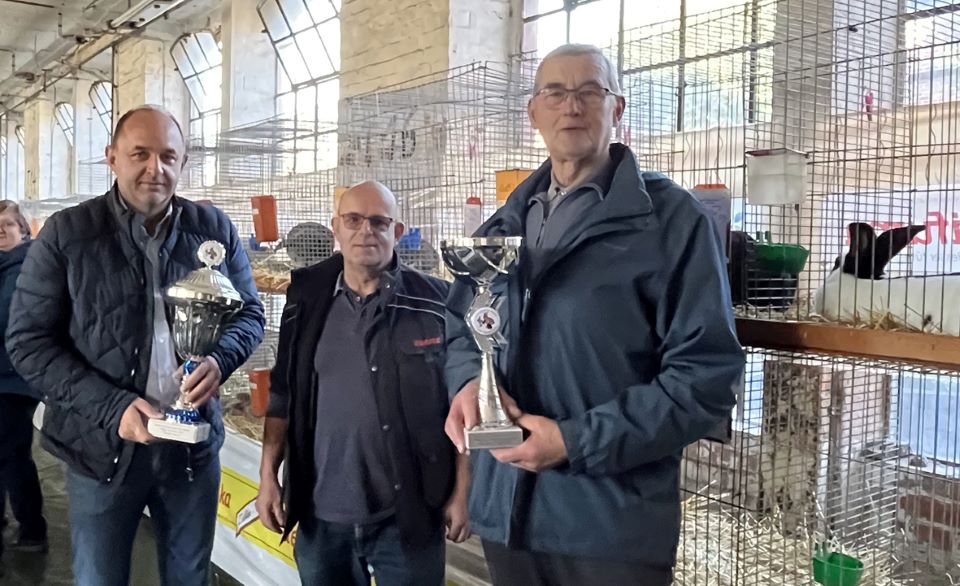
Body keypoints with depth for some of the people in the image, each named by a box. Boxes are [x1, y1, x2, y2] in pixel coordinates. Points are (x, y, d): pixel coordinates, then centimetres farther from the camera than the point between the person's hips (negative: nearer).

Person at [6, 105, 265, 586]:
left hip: (193, 442, 2)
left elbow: (249, 312, 8)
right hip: (102, 446, -2)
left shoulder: (213, 230, 0)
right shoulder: (66, 234, -7)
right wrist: (111, 406, -19)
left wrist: (221, 359, -15)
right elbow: (28, 339, -7)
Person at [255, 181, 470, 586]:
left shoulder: (434, 303, -7)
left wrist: (462, 491, -6)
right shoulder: (307, 302, 3)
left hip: (407, 518, -3)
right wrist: (268, 476, 3)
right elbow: (283, 397, 9)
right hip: (321, 516, 3)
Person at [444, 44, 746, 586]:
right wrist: (468, 381, -5)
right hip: (504, 510, 6)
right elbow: (461, 327, 18)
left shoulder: (672, 218, -7)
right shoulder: (504, 226, 11)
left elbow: (708, 374, -12)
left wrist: (578, 441, -18)